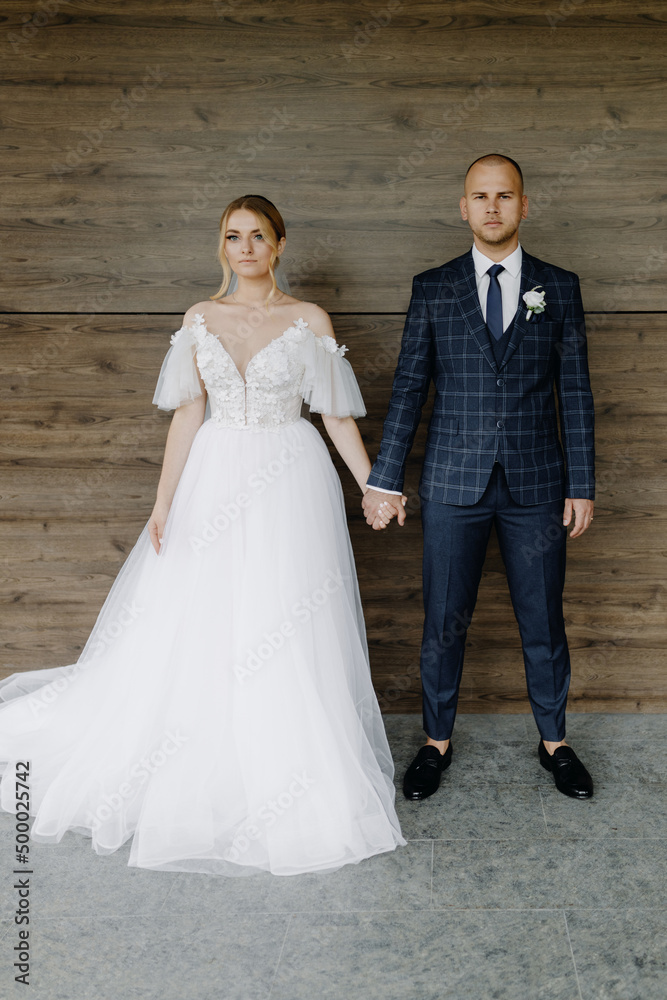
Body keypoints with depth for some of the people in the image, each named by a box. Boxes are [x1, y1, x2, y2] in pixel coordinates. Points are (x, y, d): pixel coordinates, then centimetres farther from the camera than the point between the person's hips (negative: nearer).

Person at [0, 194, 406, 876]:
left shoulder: (310, 321, 2)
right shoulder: (200, 319, 7)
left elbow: (336, 415, 3)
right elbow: (188, 414, 4)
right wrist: (164, 500, -3)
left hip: (290, 486, -2)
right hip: (215, 481, 2)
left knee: (289, 639, 1)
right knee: (197, 632, 6)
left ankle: (293, 785, 19)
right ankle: (203, 780, 27)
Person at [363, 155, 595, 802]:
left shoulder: (559, 287, 5)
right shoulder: (432, 289, 4)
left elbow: (575, 392, 4)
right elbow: (408, 389, 3)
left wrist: (582, 486, 0)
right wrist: (384, 480, 0)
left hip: (537, 484, 1)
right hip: (453, 483, 0)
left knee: (543, 621, 10)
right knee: (443, 621, 7)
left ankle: (554, 742, 31)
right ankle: (437, 741, 27)